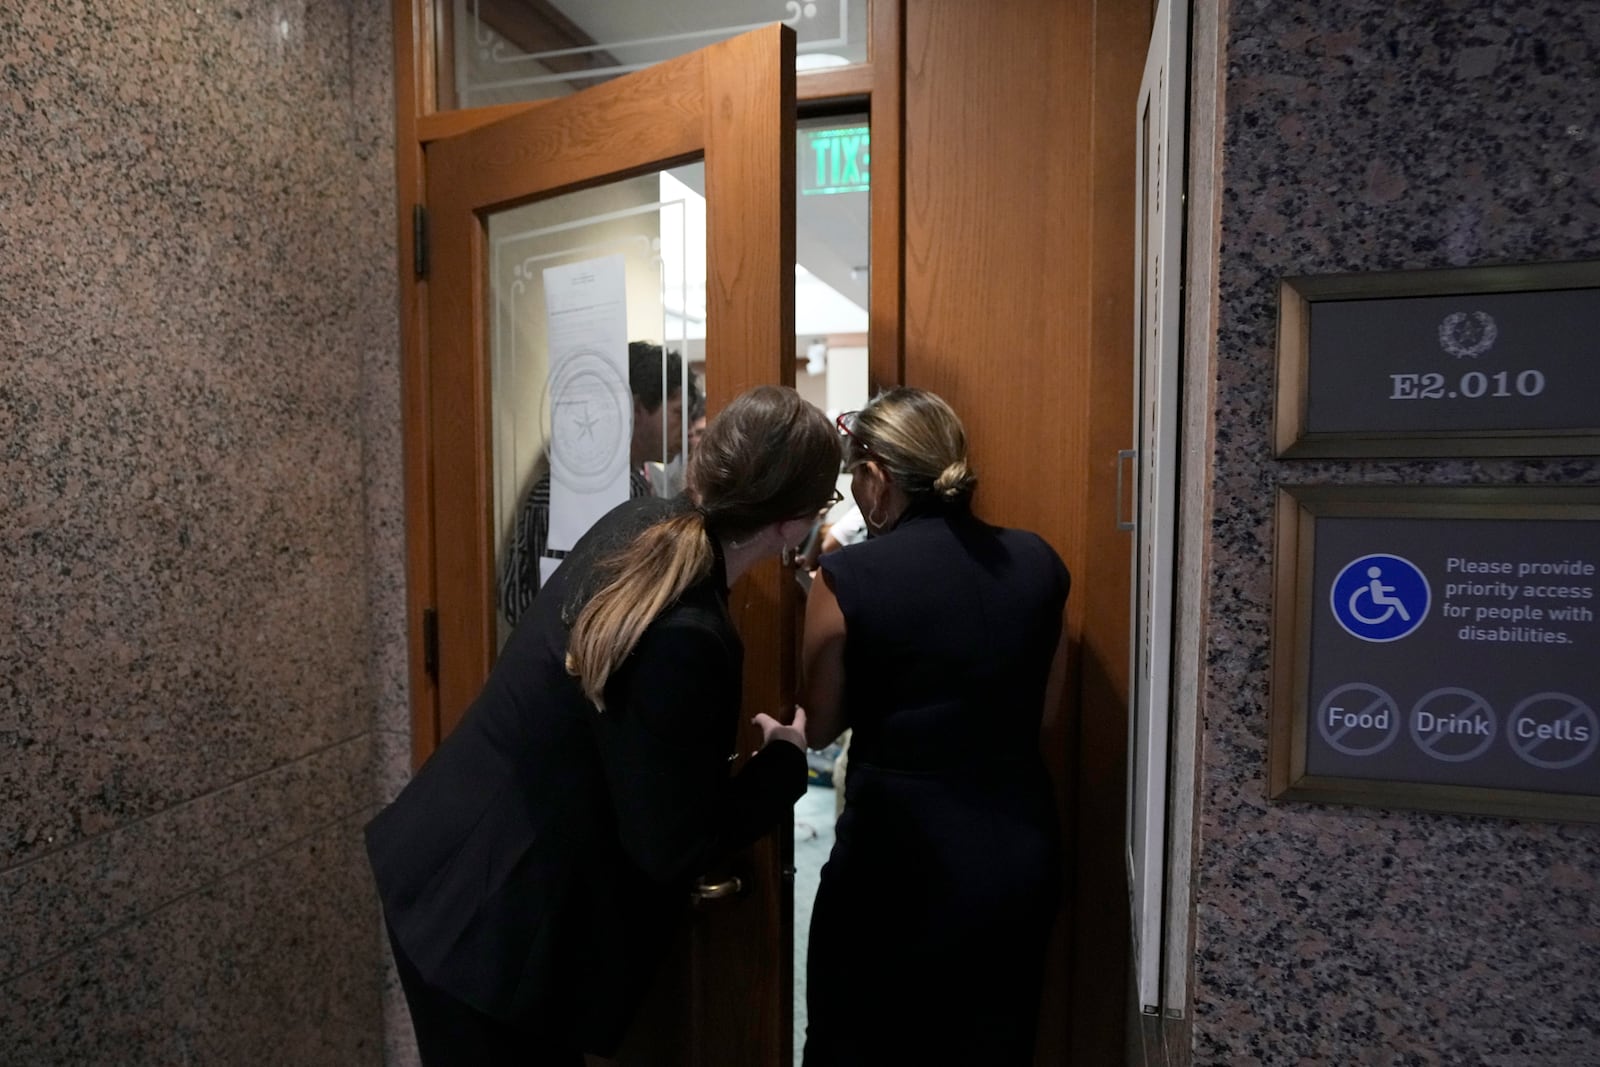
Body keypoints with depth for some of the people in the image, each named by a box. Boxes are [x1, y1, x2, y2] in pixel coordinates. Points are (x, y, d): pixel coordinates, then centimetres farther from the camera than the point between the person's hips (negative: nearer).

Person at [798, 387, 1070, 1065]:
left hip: (896, 857, -4)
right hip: (1019, 852, 4)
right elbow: (1041, 707, 9)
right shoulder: (1037, 563, -2)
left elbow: (817, 727, -3)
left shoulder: (849, 578, -15)